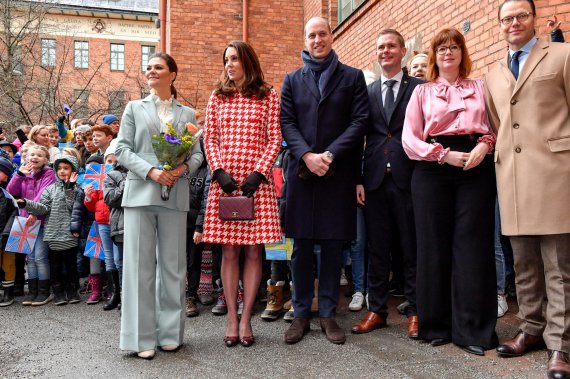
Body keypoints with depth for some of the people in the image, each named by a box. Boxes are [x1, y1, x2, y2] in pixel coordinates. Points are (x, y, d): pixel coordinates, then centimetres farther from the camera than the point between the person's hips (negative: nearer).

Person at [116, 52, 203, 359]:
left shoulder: (187, 113, 14)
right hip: (140, 192, 0)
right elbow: (122, 149, 4)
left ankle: (170, 332, 14)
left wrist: (184, 168, -14)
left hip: (175, 195, 1)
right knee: (140, 263, -1)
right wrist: (150, 171, -12)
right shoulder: (134, 108, 13)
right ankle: (142, 336, 5)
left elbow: (197, 153, 8)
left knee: (173, 263, 4)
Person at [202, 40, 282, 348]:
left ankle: (246, 319, 10)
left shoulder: (268, 96, 8)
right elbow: (209, 139, 9)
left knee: (253, 251, 1)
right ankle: (232, 319, 11)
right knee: (229, 251, 2)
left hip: (257, 179, -1)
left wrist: (259, 172, -9)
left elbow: (275, 139, 3)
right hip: (224, 179, 2)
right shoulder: (217, 97, 13)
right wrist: (219, 171, -6)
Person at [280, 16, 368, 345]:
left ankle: (328, 314, 15)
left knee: (334, 245, 3)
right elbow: (287, 123, 5)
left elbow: (359, 121, -1)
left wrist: (329, 155, -12)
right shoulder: (292, 80, 14)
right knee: (302, 246, 4)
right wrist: (308, 155, -12)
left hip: (339, 172, -1)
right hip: (301, 170, 1)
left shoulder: (353, 77, 9)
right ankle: (301, 314, 15)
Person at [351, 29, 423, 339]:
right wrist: (357, 179, 3)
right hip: (375, 179, 3)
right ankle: (376, 310, 20)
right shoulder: (367, 92, 14)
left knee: (412, 248, 4)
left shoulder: (419, 88, 5)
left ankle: (414, 312, 16)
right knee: (377, 249, 9)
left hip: (409, 178, -3)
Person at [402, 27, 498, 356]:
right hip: (433, 170, 0)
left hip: (476, 168, 0)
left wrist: (485, 145, -11)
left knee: (473, 245, -3)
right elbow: (410, 138, 3)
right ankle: (437, 325, 13)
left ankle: (473, 329, 6)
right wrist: (445, 155, -10)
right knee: (434, 247, 2)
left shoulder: (480, 87, 17)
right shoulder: (422, 92, 13)